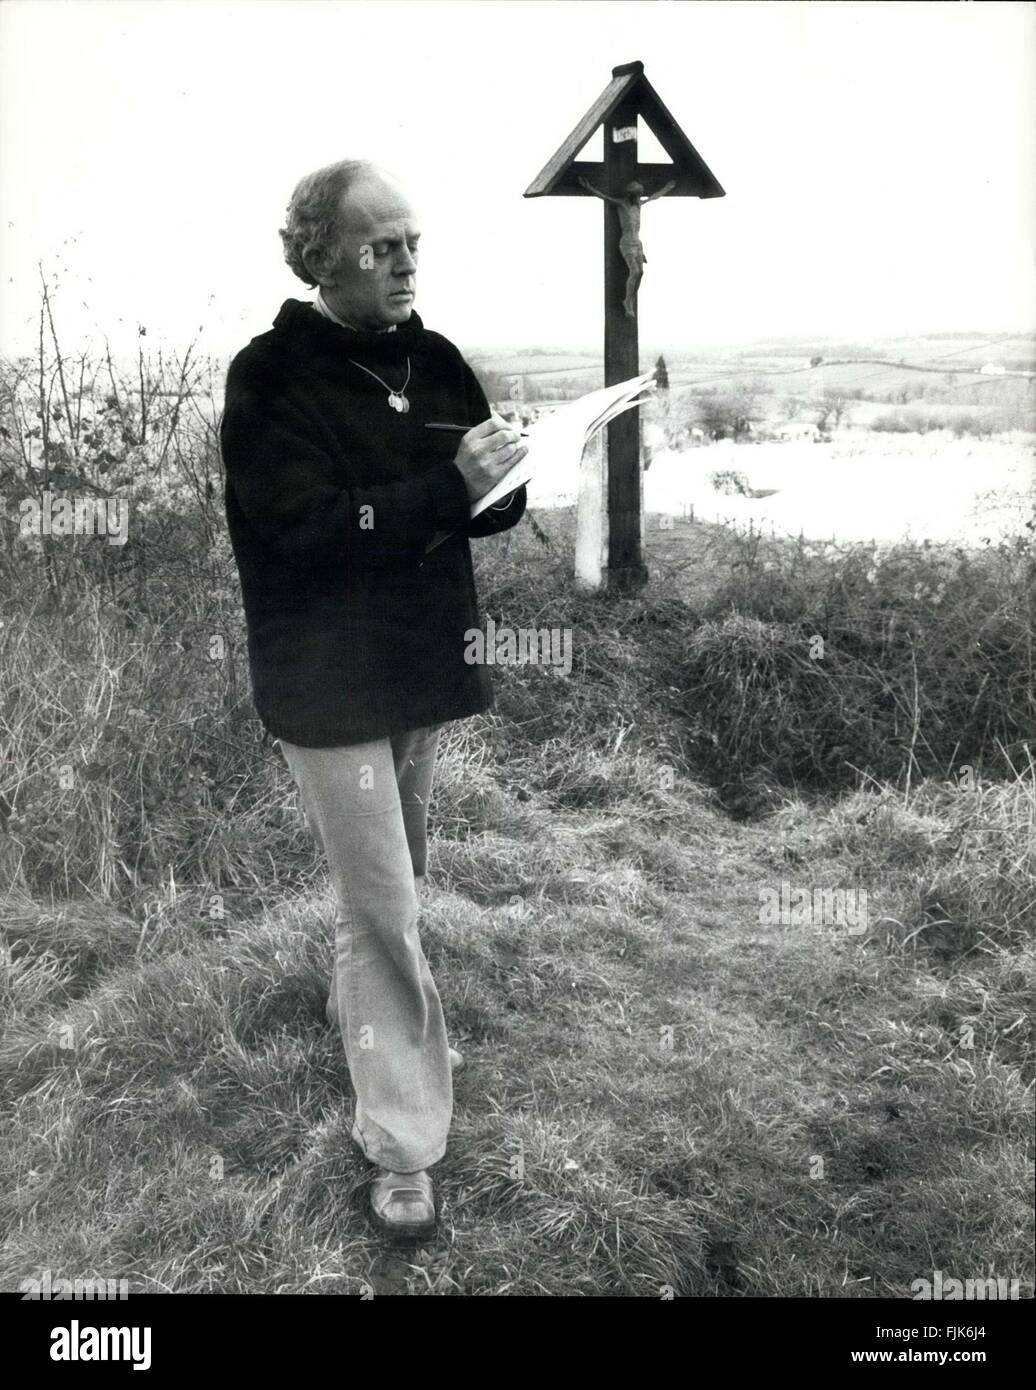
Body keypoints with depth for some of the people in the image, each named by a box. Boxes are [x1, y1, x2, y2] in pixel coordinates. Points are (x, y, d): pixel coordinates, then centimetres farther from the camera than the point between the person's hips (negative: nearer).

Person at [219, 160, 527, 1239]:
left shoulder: (434, 361, 7)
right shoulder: (272, 378, -12)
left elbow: (486, 507, 10)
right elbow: (305, 527, -22)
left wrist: (505, 476, -13)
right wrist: (448, 486, -29)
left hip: (423, 663, 6)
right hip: (329, 683, -6)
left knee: (396, 880, 21)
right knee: (381, 907, -2)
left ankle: (358, 1009, 48)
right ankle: (401, 1147, 11)